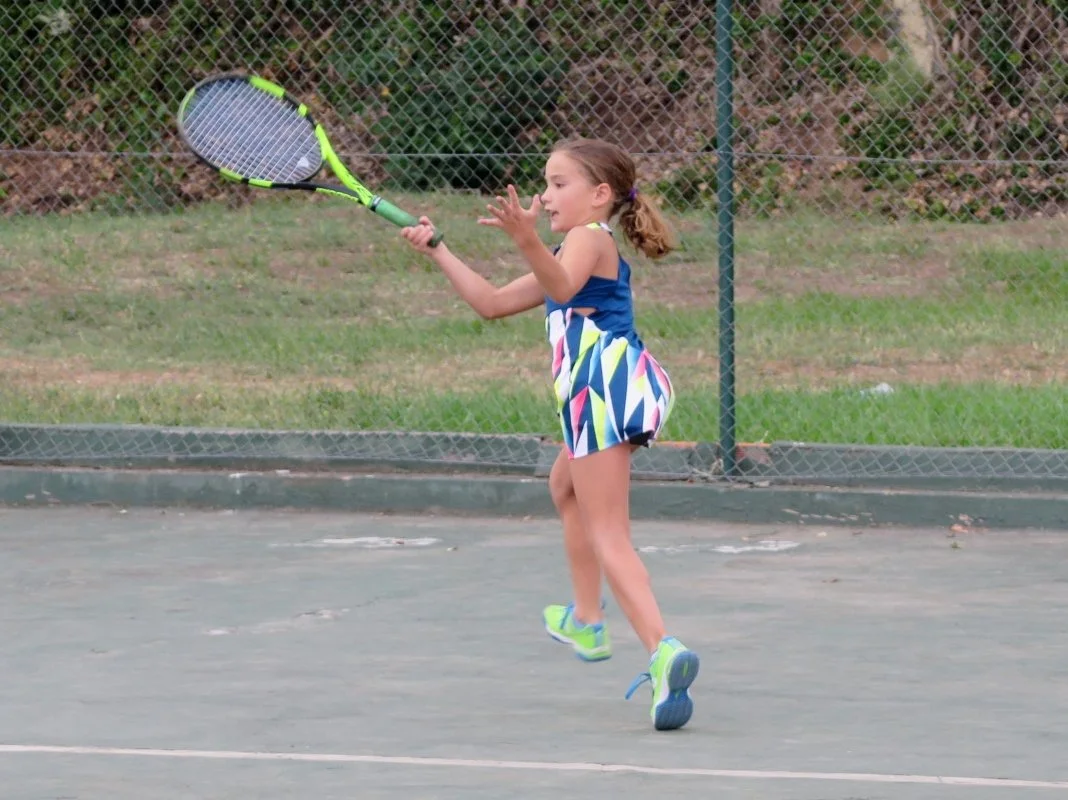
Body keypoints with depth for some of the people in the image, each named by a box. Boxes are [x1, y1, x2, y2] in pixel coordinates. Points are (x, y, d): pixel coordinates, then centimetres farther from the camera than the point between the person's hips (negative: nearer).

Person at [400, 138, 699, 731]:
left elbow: (562, 285, -29)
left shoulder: (590, 239, -4)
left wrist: (528, 240, -47)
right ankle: (586, 621, 46)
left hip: (607, 386, -11)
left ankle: (663, 649, -34)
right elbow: (493, 303, 30)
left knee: (606, 536, -16)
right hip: (601, 394, 11)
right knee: (566, 487, 35)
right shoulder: (568, 256, 28)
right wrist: (438, 250, 28)